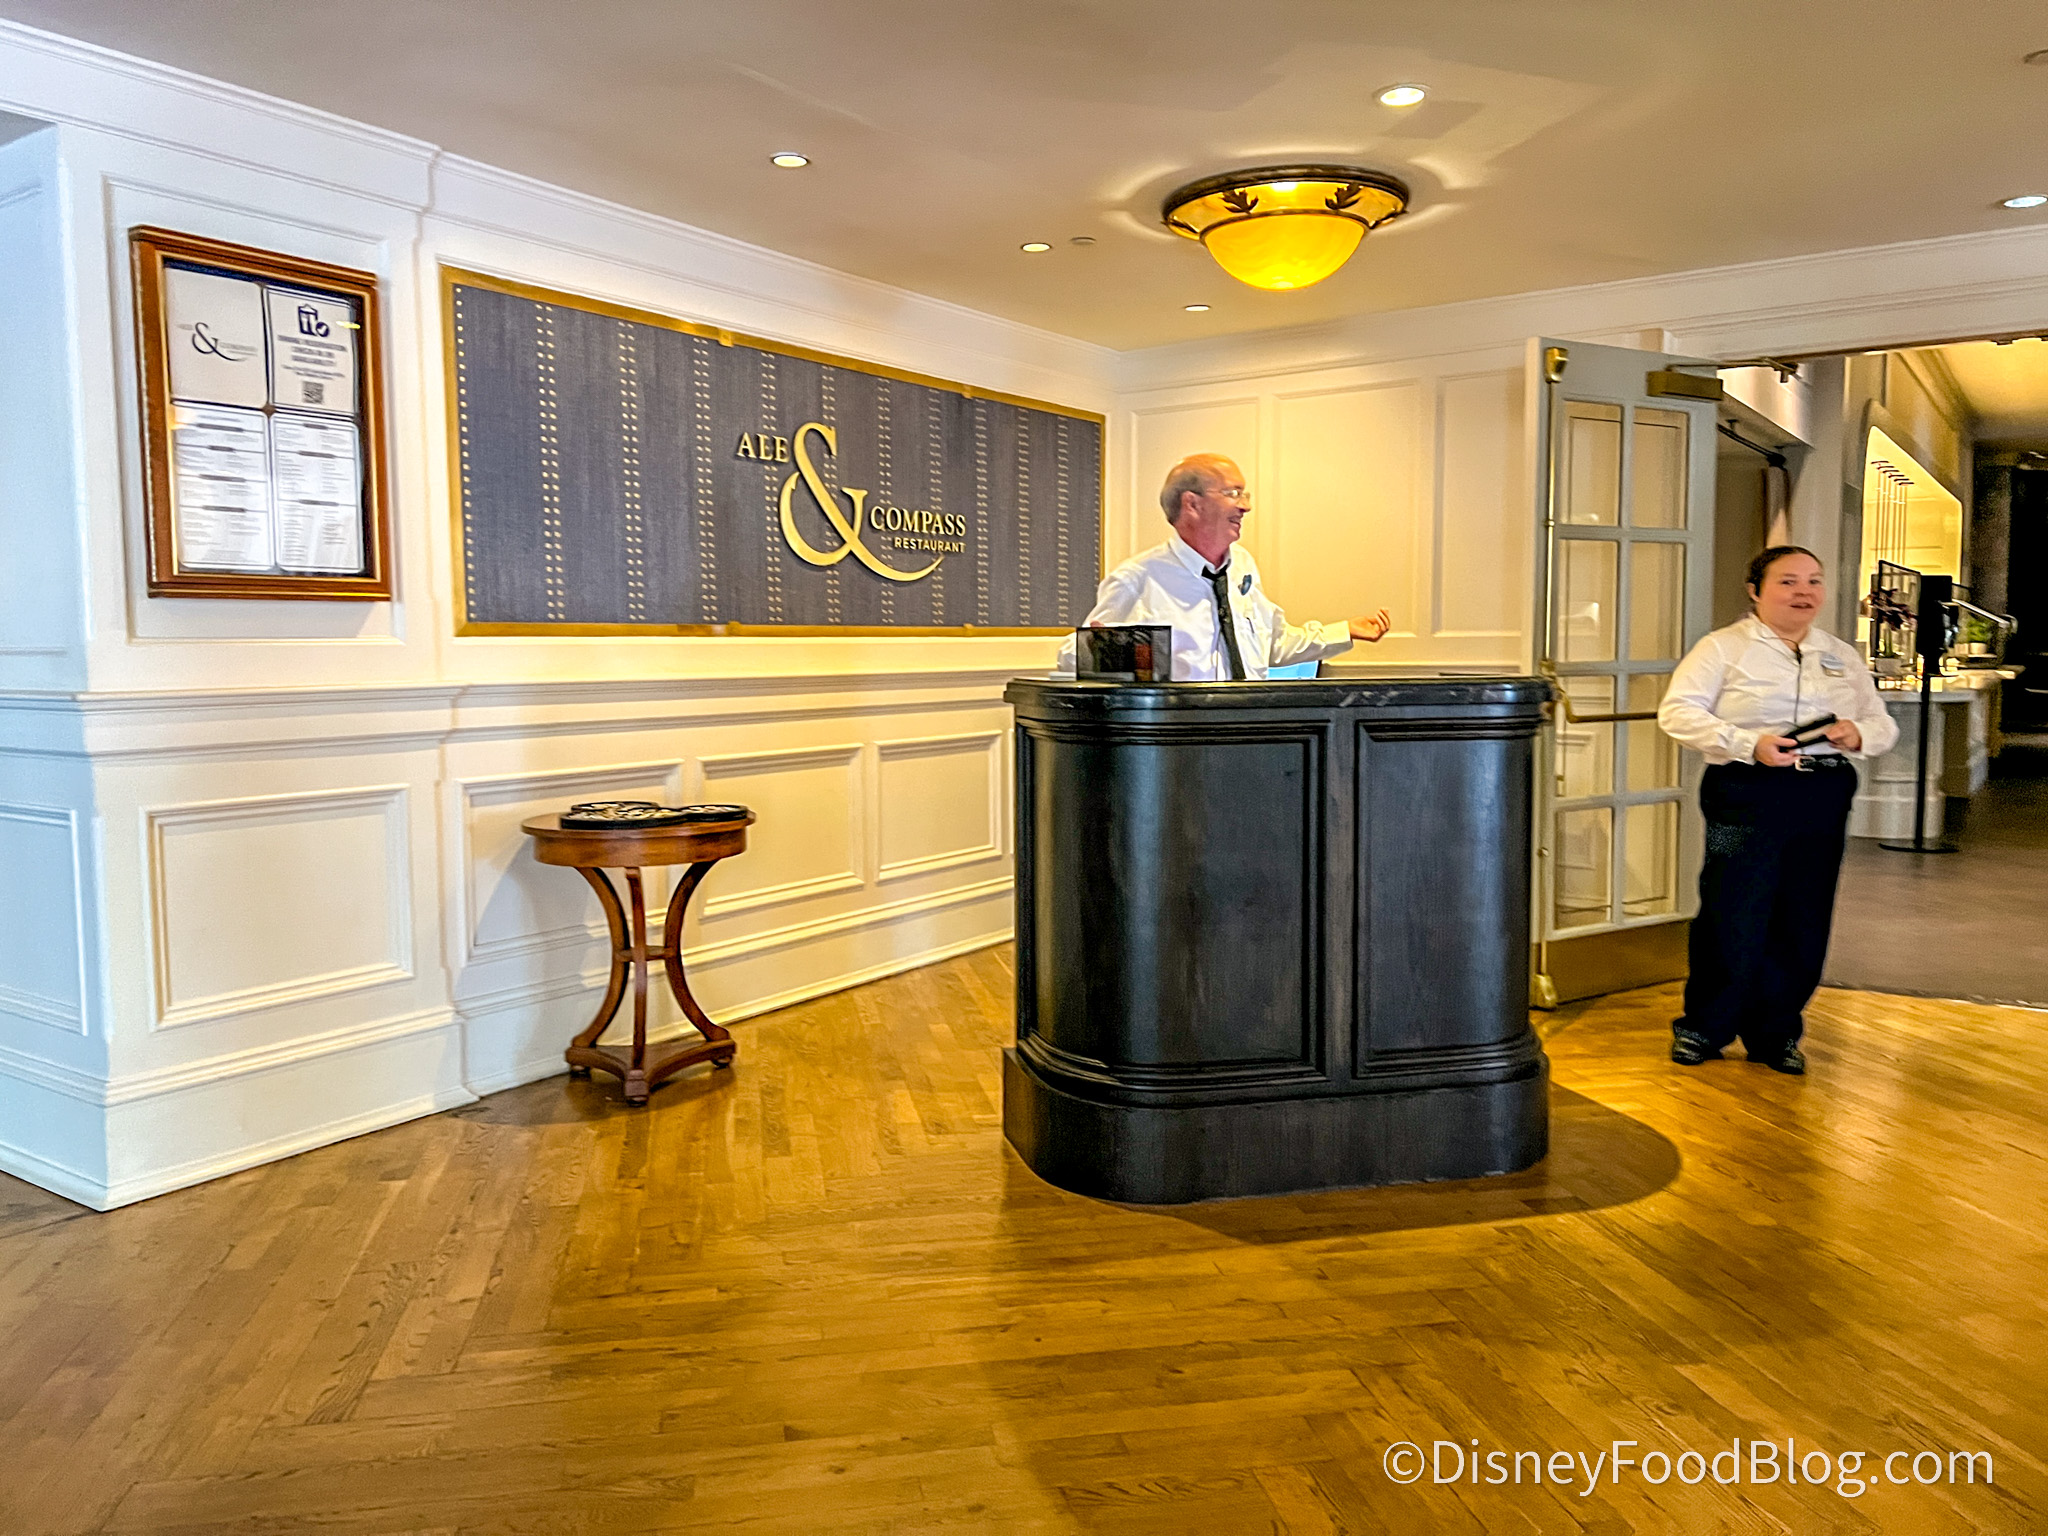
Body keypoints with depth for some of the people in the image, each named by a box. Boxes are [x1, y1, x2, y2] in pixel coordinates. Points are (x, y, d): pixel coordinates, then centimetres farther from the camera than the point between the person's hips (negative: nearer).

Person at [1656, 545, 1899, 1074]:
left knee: (1804, 922, 7)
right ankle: (1702, 1028, 15)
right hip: (1746, 794, -5)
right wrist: (1749, 744, -21)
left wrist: (1859, 733, -5)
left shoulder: (1843, 657, 17)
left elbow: (1884, 726, 20)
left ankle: (1775, 1033, 24)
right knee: (1732, 918, -4)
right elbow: (1677, 712, -10)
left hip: (1824, 798, 5)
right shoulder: (1725, 648, 1)